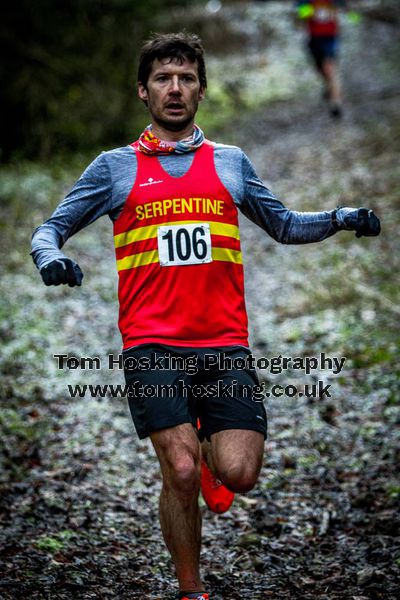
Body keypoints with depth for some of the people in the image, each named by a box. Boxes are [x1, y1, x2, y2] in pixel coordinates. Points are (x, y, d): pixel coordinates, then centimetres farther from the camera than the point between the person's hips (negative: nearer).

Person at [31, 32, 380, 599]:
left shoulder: (231, 162, 16)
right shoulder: (115, 167, 10)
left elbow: (284, 224, 25)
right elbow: (53, 227, 13)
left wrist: (340, 218, 7)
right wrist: (51, 257, -11)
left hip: (225, 344, 2)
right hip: (153, 344, -2)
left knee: (239, 473, -9)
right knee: (181, 474, -13)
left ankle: (208, 451, 28)